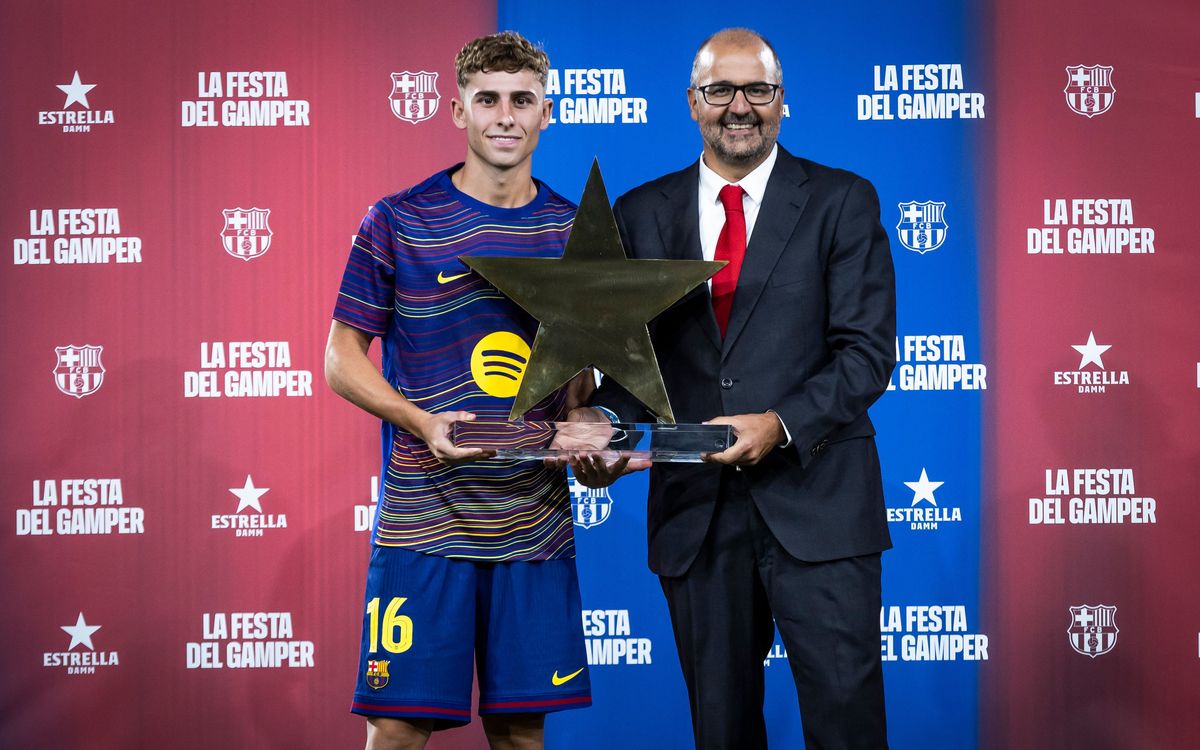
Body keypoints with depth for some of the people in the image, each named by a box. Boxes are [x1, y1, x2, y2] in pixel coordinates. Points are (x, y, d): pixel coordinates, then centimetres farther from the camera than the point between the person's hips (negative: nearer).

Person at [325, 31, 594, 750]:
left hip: (536, 520, 3)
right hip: (423, 519, -3)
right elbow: (342, 358, 2)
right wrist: (424, 421, -15)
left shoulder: (576, 230, 10)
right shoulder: (398, 222, -1)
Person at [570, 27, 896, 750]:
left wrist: (781, 425, -21)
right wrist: (603, 419, -12)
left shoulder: (843, 201, 2)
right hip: (695, 505, 3)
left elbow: (867, 352, -5)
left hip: (814, 499, -3)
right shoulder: (642, 215, 10)